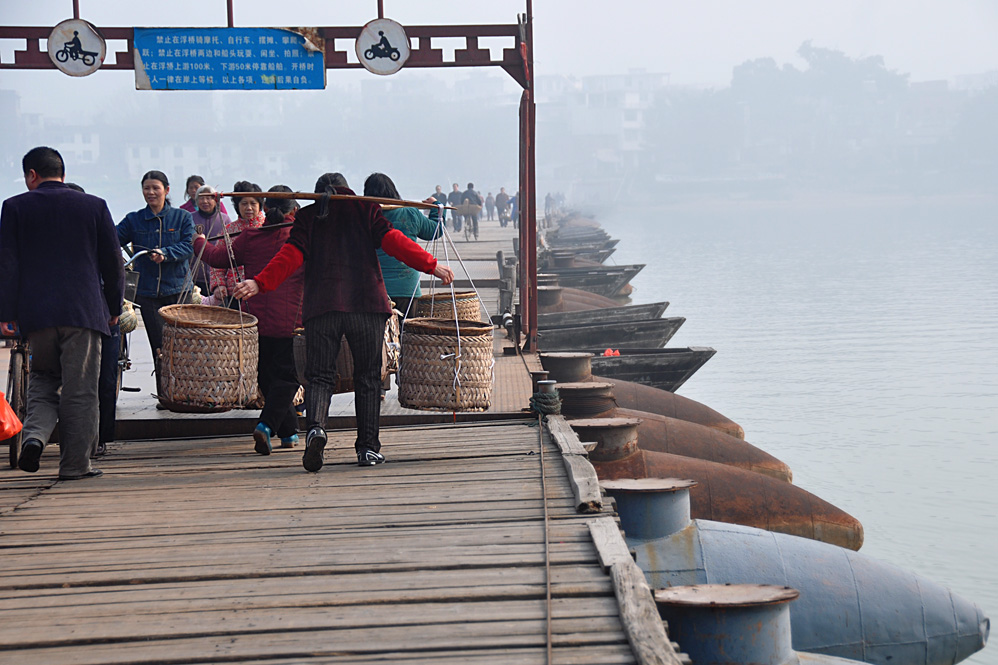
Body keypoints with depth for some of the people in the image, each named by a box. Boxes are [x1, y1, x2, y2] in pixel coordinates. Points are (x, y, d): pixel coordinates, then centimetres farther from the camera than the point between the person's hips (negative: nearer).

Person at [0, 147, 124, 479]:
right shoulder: (94, 206, 4)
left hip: (36, 312, 1)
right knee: (79, 389, 4)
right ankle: (75, 462, 5)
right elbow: (113, 262, 6)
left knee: (43, 380, 17)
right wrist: (113, 307, 16)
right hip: (83, 311, -1)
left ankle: (35, 435, -8)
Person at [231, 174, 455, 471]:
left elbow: (292, 254, -1)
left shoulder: (307, 216, 14)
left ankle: (316, 427, -25)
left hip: (321, 305, 0)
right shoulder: (364, 208, 12)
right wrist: (431, 265, -4)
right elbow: (391, 240, -1)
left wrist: (260, 283, -6)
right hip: (366, 302, 0)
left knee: (320, 375, 3)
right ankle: (368, 448, 7)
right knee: (368, 377, 9)